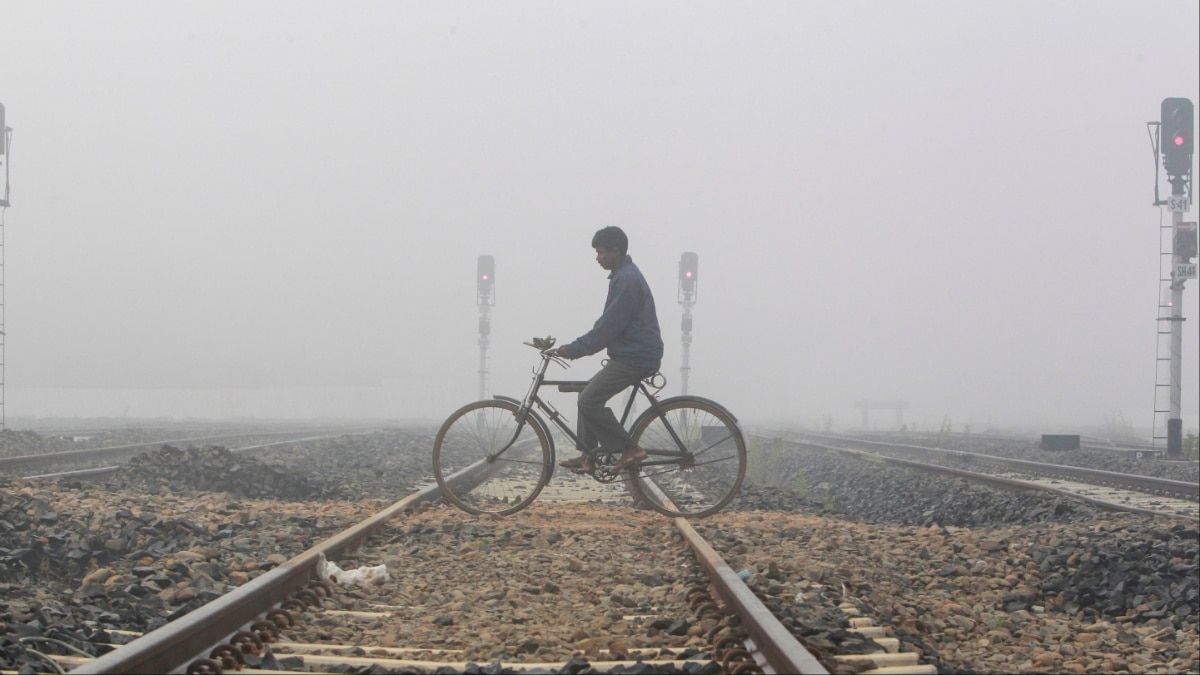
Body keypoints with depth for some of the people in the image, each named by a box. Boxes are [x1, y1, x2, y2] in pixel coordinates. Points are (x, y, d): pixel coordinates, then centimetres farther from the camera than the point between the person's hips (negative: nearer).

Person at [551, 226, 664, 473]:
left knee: (589, 401, -12)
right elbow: (607, 323, 21)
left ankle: (630, 449, -7)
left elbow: (608, 326, -20)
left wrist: (574, 349, -14)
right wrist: (576, 347, 16)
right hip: (632, 354, 11)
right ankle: (587, 456, 18)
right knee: (588, 395, 15)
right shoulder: (624, 275, 16)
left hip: (634, 357, -11)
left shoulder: (627, 280, -17)